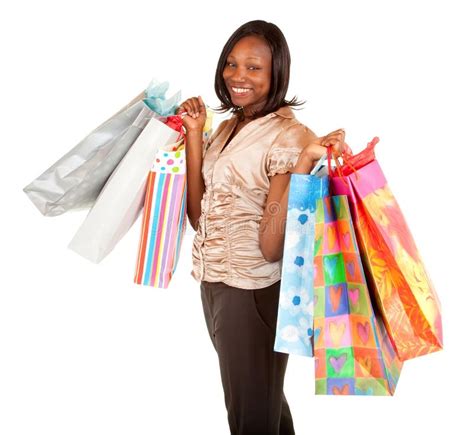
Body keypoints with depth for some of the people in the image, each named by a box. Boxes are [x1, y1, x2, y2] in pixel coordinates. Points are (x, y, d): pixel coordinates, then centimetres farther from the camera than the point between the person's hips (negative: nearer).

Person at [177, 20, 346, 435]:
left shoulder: (290, 135, -16)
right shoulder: (226, 126, 7)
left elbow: (271, 247, -24)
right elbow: (199, 215, -2)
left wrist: (305, 163, -32)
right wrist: (194, 134, -3)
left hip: (255, 290, -7)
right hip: (213, 283, 7)